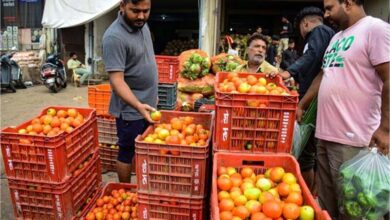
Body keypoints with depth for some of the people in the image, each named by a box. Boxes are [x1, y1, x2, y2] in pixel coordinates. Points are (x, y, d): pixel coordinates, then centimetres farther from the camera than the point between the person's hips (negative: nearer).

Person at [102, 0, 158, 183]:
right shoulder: (114, 37, -22)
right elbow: (117, 79, -27)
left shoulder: (142, 25, 4)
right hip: (130, 109, -8)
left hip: (147, 104, 8)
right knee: (127, 153, 8)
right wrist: (138, 105, -39)